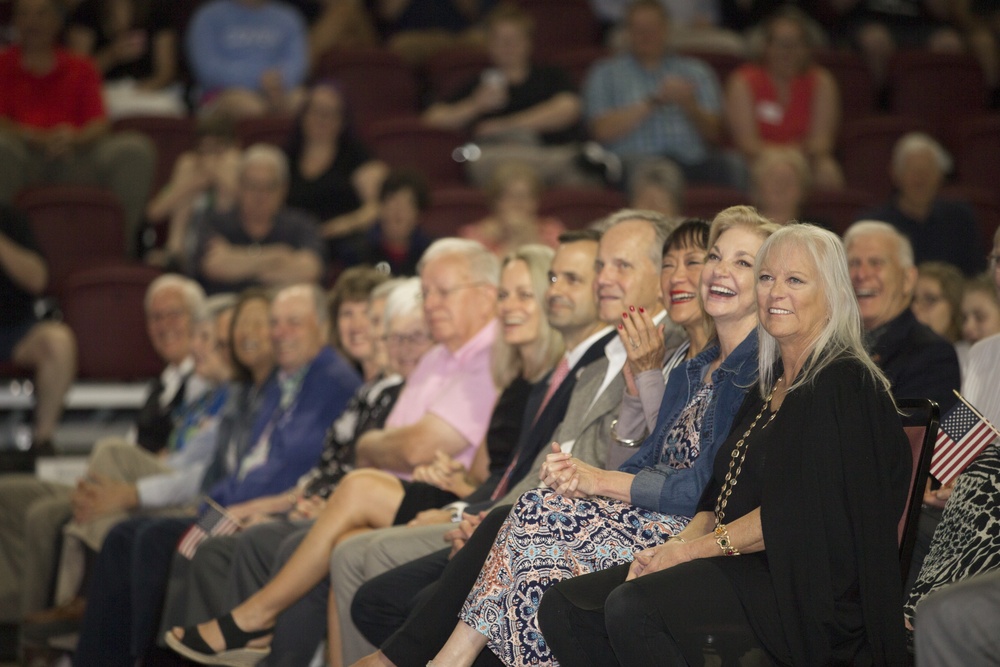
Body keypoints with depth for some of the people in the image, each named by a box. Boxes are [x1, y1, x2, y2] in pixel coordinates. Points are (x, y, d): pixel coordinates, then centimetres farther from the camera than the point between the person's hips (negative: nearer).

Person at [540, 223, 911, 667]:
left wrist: (691, 549, -12)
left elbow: (800, 513, -16)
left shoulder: (844, 384, -8)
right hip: (738, 565, 9)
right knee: (564, 608, -5)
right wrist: (673, 546, -2)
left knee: (632, 609, -31)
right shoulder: (772, 385, 21)